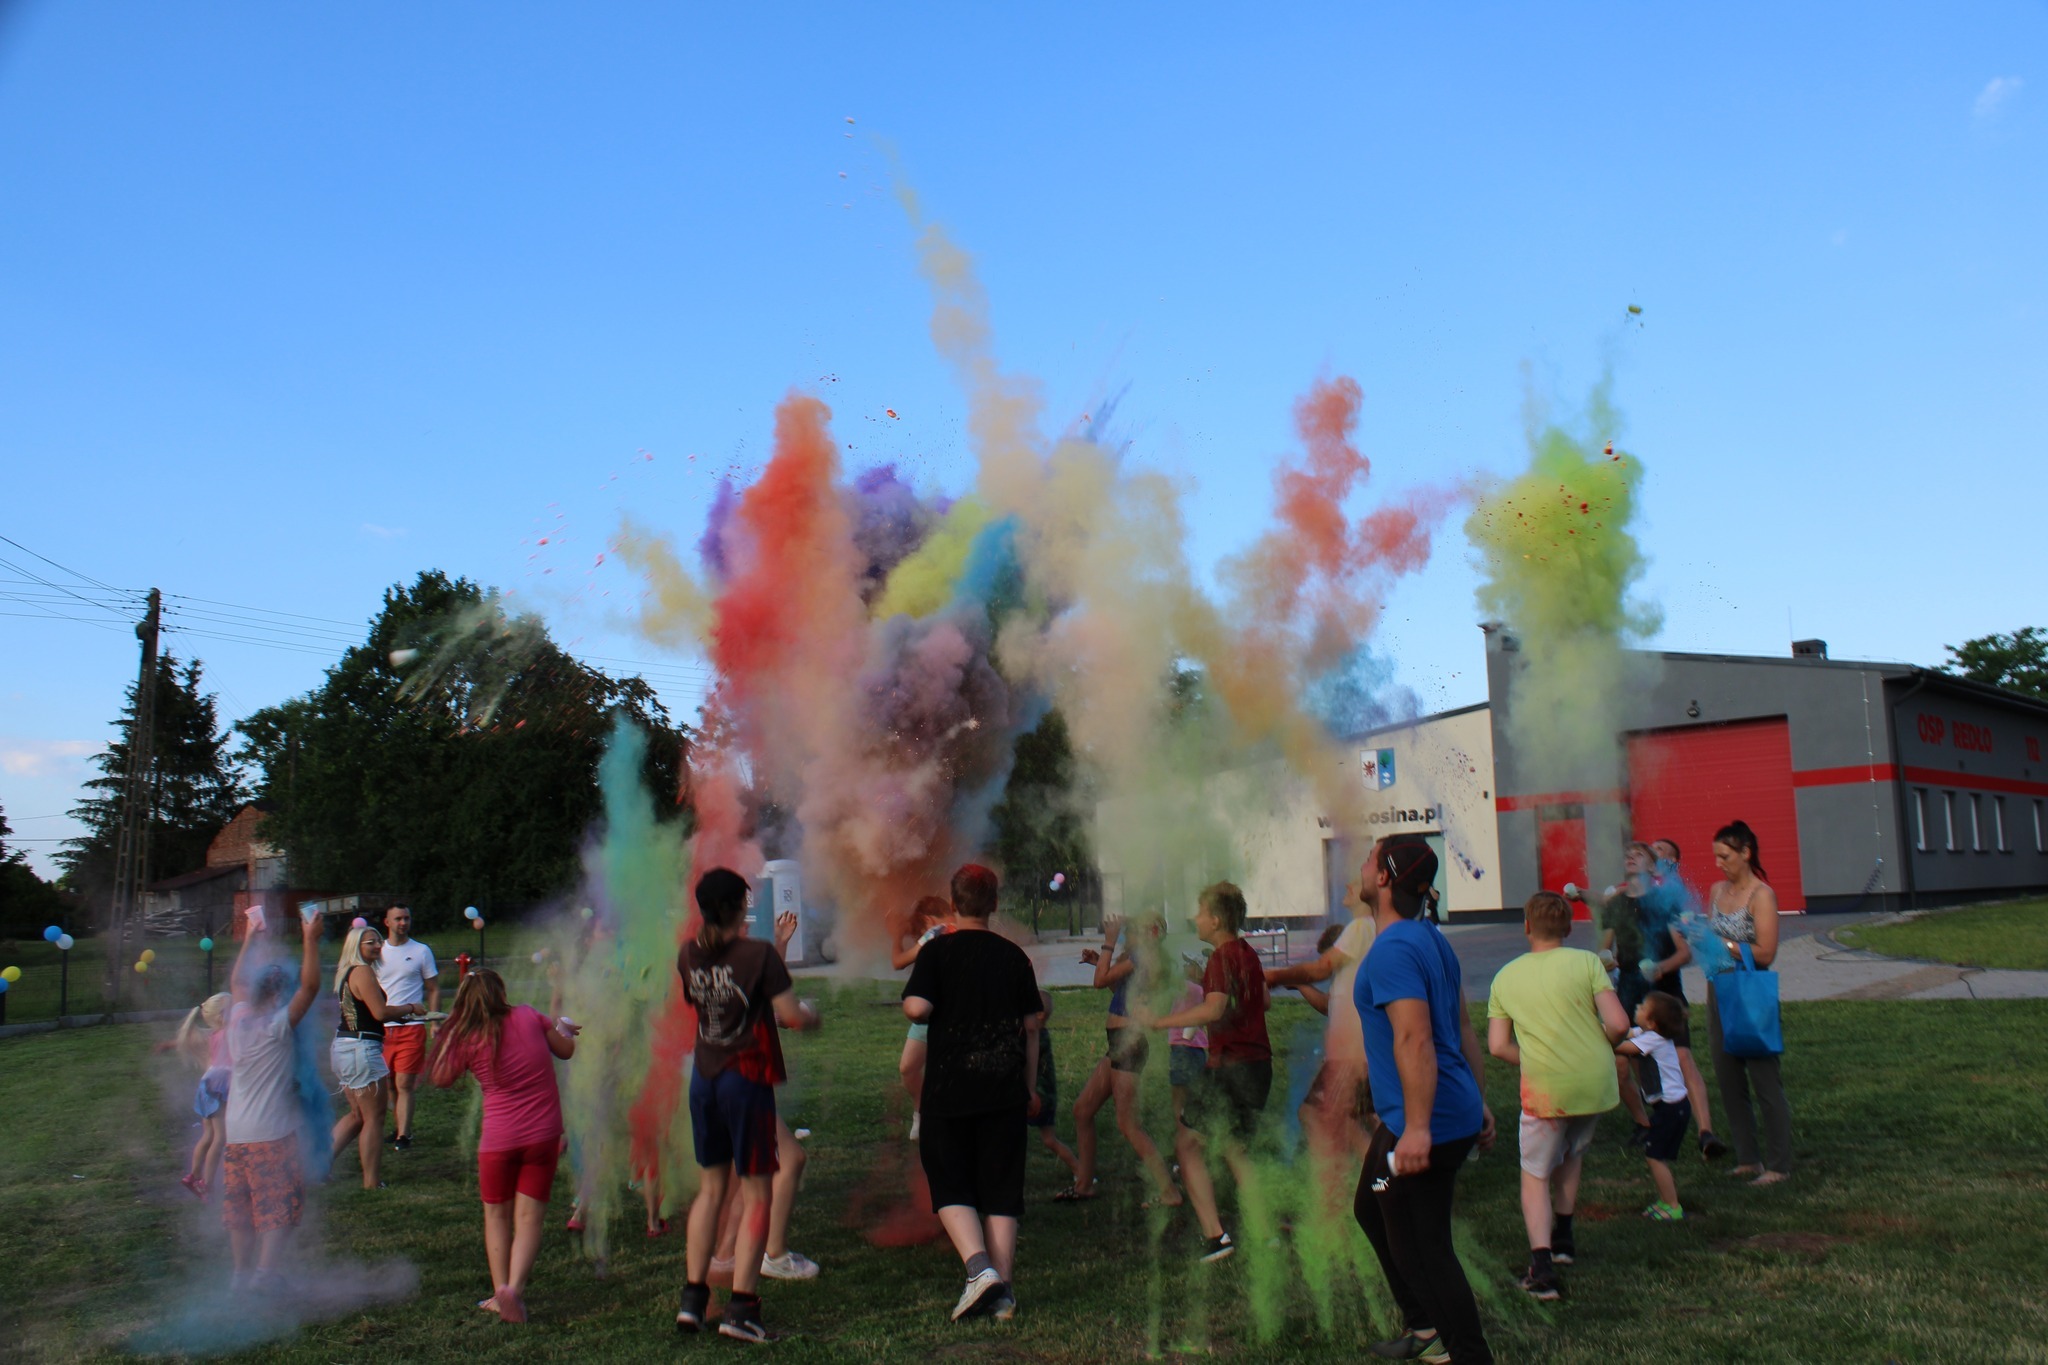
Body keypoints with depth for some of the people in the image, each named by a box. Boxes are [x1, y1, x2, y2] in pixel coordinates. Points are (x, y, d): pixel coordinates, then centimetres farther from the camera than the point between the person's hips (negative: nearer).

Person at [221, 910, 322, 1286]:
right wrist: (311, 941, -21)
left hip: (235, 1133, 7)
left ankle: (242, 1274, 20)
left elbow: (236, 982, 21)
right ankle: (265, 1273, -4)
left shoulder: (237, 1018, 3)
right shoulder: (277, 1026, -15)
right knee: (279, 1208, 1)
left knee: (239, 1210, 14)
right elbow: (310, 986, -21)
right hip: (272, 1133, -7)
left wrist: (248, 943, 27)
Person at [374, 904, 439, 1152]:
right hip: (381, 1027, 3)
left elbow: (433, 989, 6)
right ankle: (398, 1128, 20)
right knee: (389, 1084, 8)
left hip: (411, 1027, -3)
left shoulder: (422, 951, 4)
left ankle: (403, 1136, -9)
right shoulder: (377, 952, 10)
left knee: (404, 1084, -8)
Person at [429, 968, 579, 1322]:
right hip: (543, 1135, 1)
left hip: (498, 1139, -1)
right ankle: (514, 1286, -15)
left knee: (496, 1215, 18)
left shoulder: (467, 1038, -7)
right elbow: (566, 1050, 10)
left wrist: (447, 1037, 15)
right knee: (529, 1217, 4)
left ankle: (500, 1289, 13)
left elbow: (442, 1079, 8)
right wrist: (562, 1027, 31)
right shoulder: (529, 1016, -3)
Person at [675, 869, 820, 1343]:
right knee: (755, 1195, 3)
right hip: (747, 1079, -6)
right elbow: (790, 1014, -16)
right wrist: (811, 1014, 6)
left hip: (703, 1078, 6)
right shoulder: (759, 953, -14)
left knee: (710, 1187, 18)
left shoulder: (689, 955, 2)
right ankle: (740, 1309, 0)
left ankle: (692, 1298, 19)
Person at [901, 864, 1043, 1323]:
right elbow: (1031, 1026, 8)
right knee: (1000, 1187, 9)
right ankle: (1003, 1290, 10)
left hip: (949, 1087, -3)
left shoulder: (937, 951, -6)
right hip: (1005, 1088, 3)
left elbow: (916, 1008, -19)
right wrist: (1030, 1087, 17)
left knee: (950, 1185, 9)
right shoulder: (1013, 955, 4)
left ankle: (978, 1267, -10)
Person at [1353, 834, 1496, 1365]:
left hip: (1424, 1126, -11)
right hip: (1456, 1112, 11)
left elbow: (1415, 1039, -28)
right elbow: (1462, 1028, 18)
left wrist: (1418, 1129, -30)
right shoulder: (1432, 939, 12)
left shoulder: (1393, 949, -19)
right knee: (1371, 1210, 25)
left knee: (1421, 1249, -2)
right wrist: (1477, 1102, 23)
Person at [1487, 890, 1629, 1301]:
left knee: (1535, 1175, 9)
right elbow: (1618, 1023, -10)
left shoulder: (1506, 977, 2)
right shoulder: (1586, 962, -3)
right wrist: (1598, 1046, 10)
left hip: (1545, 1089, -2)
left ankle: (1542, 1264, -9)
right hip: (1595, 1082, 2)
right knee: (1571, 1156, 27)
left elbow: (1498, 1046, 0)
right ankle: (1563, 1240, 35)